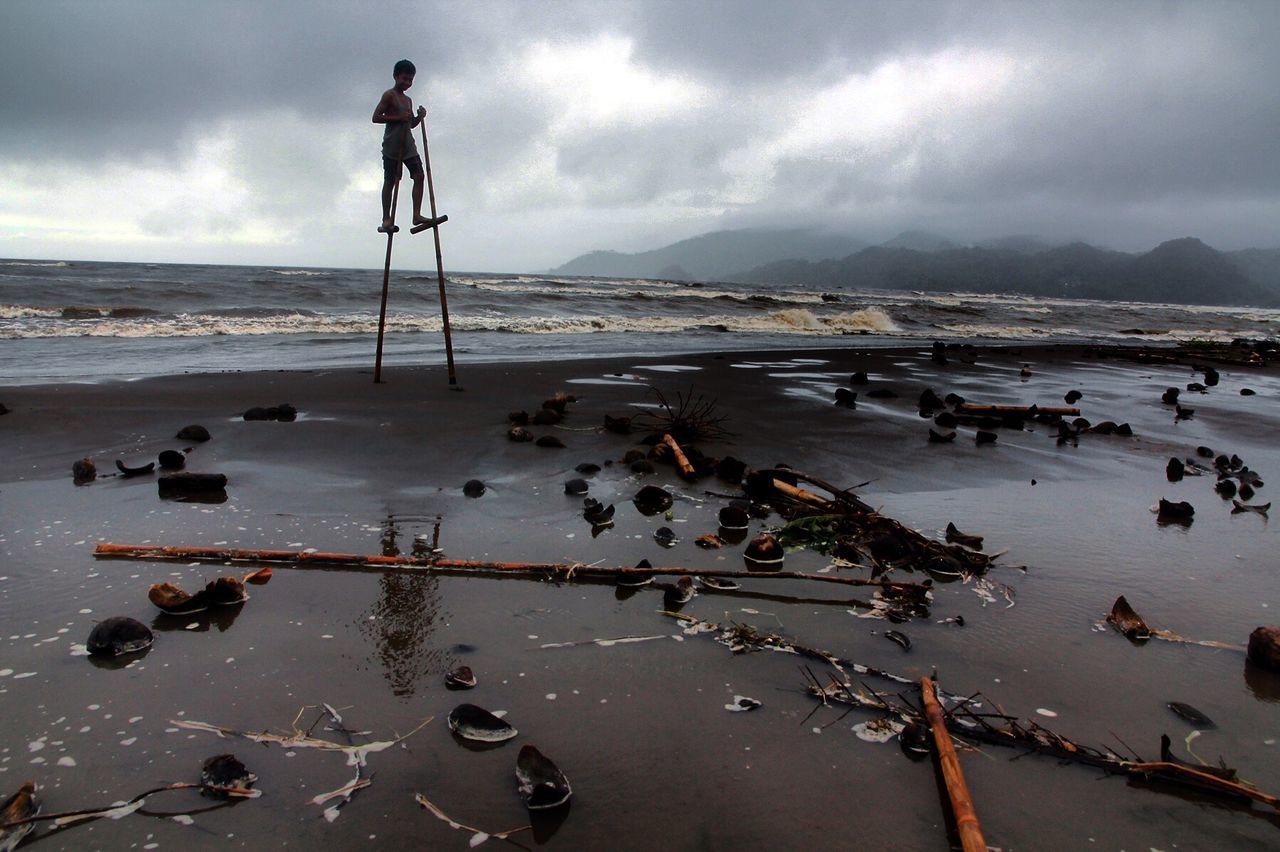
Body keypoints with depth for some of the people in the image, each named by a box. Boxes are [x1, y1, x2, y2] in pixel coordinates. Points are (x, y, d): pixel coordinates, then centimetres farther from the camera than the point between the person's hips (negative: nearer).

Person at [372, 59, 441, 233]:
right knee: (390, 181, -2)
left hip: (408, 145, 7)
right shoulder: (389, 95, -5)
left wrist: (420, 117, 4)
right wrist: (398, 117, -19)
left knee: (419, 176, -6)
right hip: (392, 146, -7)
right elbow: (376, 117, -11)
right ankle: (386, 220, 3)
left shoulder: (408, 100, 18)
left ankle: (417, 215, -8)